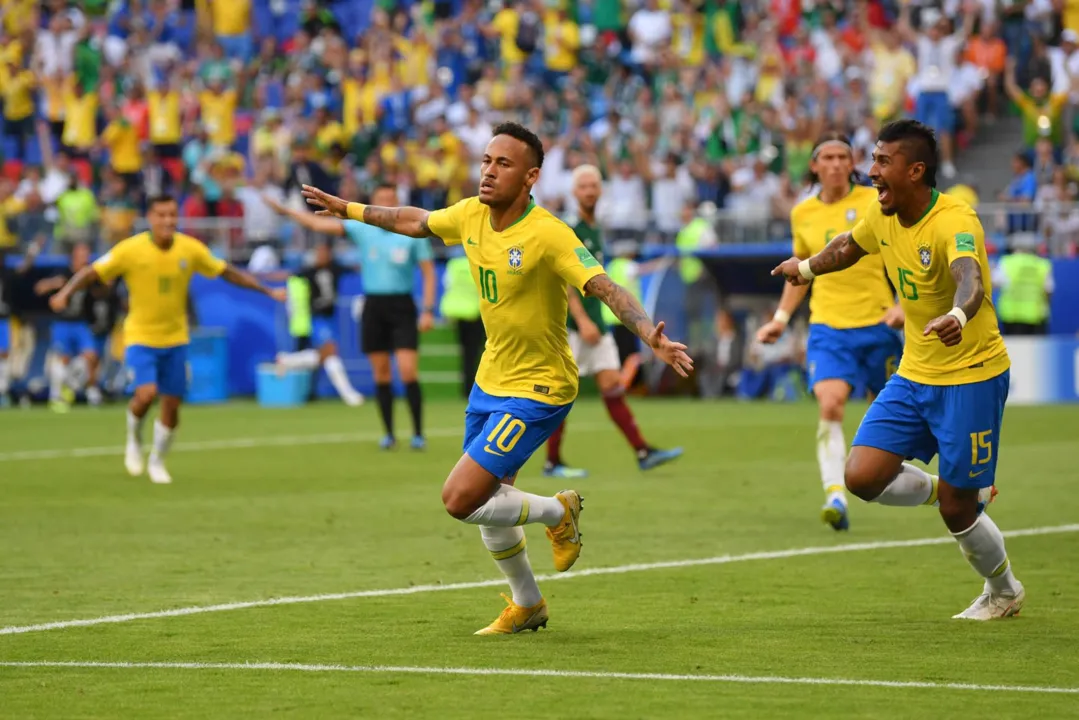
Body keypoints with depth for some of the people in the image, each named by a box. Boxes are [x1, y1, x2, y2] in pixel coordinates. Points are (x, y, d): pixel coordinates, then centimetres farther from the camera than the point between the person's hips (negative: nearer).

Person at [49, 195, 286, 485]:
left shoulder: (190, 249, -6)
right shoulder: (131, 249, -14)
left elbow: (227, 273, 6)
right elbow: (92, 273, -13)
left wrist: (268, 291, 6)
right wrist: (66, 293, -31)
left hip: (175, 339, 3)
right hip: (140, 337, -3)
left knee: (172, 404, 4)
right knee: (147, 393, -22)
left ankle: (157, 461, 29)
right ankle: (134, 440, 10)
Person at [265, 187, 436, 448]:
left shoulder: (413, 233, -1)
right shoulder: (361, 229, 3)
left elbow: (428, 271, 1)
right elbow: (318, 224, 2)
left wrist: (428, 310, -7)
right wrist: (285, 210, -2)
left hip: (402, 306, -2)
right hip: (373, 306, 2)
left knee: (408, 370, -11)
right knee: (381, 373, 4)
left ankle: (418, 433, -5)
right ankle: (389, 433, 13)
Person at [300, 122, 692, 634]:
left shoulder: (547, 235, -24)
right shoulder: (470, 215, -3)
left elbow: (606, 289, -31)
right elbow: (416, 222, 18)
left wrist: (652, 336, -46)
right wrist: (348, 209, 27)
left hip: (537, 389, -7)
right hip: (490, 380, 7)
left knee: (460, 500, -14)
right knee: (488, 503, 17)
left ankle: (558, 513, 11)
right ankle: (527, 604, 39)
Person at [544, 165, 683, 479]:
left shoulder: (594, 229, 15)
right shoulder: (568, 228, -11)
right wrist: (582, 320, -23)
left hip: (595, 322, 8)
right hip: (570, 323, -8)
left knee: (612, 387, 3)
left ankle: (642, 452, -1)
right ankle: (552, 462, 3)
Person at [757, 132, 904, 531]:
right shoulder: (802, 213, 7)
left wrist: (903, 304, -14)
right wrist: (781, 317, 16)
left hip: (876, 323, -1)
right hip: (828, 326, 1)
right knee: (830, 406, -21)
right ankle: (835, 495, -28)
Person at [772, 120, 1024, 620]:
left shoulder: (955, 223, -25)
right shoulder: (883, 216, -1)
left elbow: (970, 280, -46)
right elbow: (849, 245, 24)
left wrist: (957, 316, -68)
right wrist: (808, 266, 42)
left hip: (971, 377, -7)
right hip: (914, 373, 7)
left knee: (955, 512, -2)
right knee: (862, 477, -7)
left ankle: (1003, 593, 28)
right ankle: (955, 491, 21)